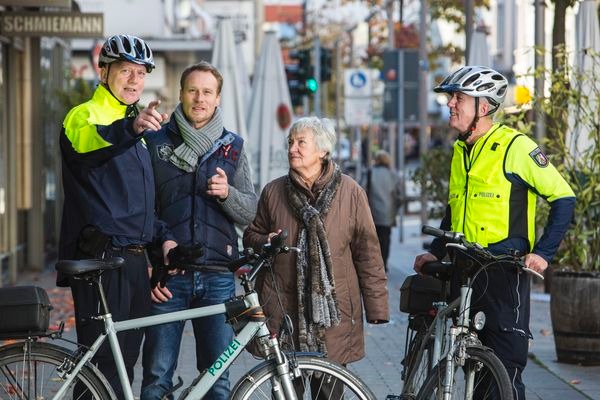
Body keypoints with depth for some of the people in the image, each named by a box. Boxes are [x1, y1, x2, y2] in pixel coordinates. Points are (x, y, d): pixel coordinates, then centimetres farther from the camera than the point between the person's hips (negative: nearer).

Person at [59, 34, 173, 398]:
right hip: (100, 259, -9)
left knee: (125, 358, 11)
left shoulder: (133, 126, 22)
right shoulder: (84, 116, -5)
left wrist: (163, 237, 9)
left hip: (134, 259, 9)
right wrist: (130, 129, -53)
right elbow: (89, 142, -32)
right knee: (103, 362, -11)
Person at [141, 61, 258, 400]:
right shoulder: (156, 143, 6)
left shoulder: (233, 147, 11)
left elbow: (250, 212, 8)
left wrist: (227, 193, -13)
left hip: (218, 278, 1)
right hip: (167, 277, -1)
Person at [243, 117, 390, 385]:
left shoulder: (350, 192, 1)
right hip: (282, 310, 2)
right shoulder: (273, 192, 8)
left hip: (333, 310, -1)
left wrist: (376, 307, -1)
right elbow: (251, 236, 21)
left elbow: (367, 253, 2)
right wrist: (266, 243, -4)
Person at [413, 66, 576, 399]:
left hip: (503, 272, -8)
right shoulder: (461, 150, 14)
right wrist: (436, 252, 13)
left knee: (505, 367, -7)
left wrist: (542, 253, -15)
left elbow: (564, 198, -9)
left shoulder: (515, 147, -11)